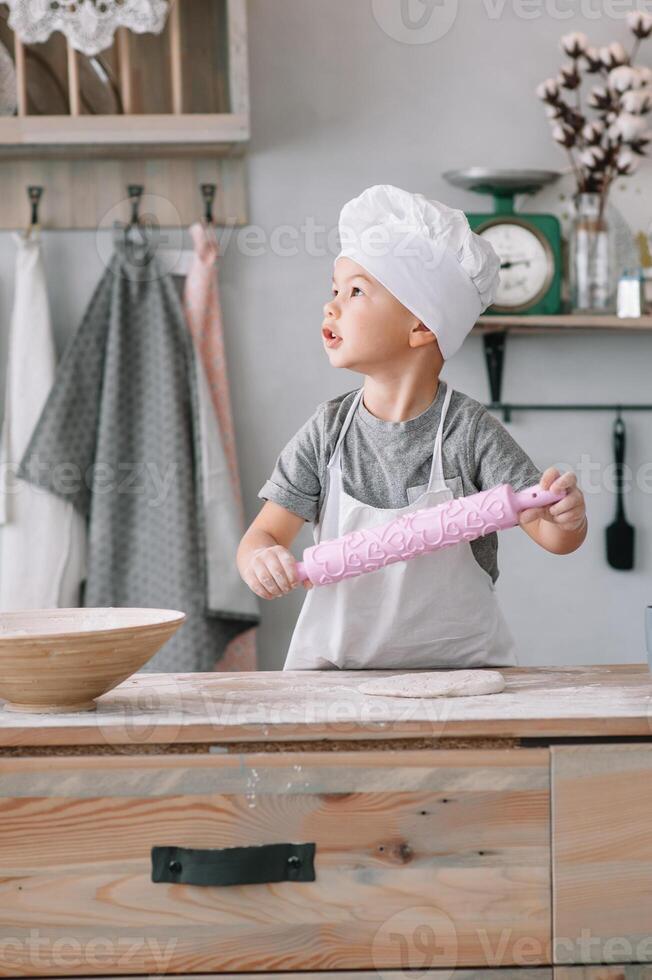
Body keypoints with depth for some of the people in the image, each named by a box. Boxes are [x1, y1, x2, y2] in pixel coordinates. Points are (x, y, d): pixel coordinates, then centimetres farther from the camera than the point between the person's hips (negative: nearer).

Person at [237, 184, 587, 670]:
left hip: (459, 663, -2)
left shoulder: (470, 430, -7)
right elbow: (266, 532, 0)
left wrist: (567, 518, -31)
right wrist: (260, 560, -23)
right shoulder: (328, 429, 1)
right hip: (334, 663, 2)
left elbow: (554, 537, -8)